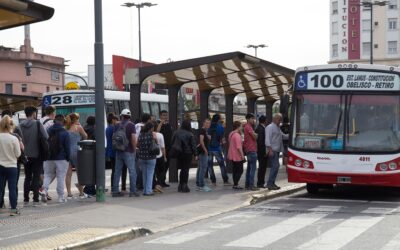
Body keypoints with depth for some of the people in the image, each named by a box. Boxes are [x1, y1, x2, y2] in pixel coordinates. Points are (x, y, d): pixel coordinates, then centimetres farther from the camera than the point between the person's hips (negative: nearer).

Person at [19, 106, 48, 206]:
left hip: (26, 155, 3)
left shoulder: (21, 125, 0)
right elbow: (46, 138, -14)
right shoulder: (38, 124, -11)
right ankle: (35, 199, 3)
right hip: (37, 155, -3)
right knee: (36, 177, 5)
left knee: (27, 177, 13)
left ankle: (26, 199, 11)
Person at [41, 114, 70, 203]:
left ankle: (44, 190, -10)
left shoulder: (48, 131, 3)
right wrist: (68, 158, 3)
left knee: (48, 175, 14)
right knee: (61, 178, 3)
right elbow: (67, 147, -7)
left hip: (49, 159, 3)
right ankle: (61, 197, 4)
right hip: (61, 159, -3)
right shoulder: (65, 133, -8)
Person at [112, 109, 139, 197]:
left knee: (117, 171, 10)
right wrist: (134, 149, -3)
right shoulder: (131, 125, -8)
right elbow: (133, 138, -15)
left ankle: (115, 191, 11)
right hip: (128, 151, -5)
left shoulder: (117, 125, 7)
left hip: (118, 151, 5)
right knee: (132, 171, 1)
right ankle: (133, 191, -1)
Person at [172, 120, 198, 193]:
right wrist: (195, 154, -3)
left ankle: (180, 185, 16)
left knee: (182, 169, 14)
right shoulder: (190, 134, -9)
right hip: (187, 153, -4)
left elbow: (172, 142, 6)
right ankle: (184, 185, -1)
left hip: (178, 153, 4)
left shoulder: (176, 133, 2)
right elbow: (193, 145, -8)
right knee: (186, 169, 2)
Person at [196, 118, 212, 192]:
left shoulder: (205, 131, 18)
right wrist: (205, 150, -21)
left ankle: (198, 185, 17)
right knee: (203, 169, -9)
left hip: (204, 152, 10)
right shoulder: (202, 130, -12)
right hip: (203, 152, -10)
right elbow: (201, 141, -23)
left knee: (200, 168, 12)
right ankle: (201, 186, -9)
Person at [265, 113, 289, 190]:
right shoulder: (270, 127, -7)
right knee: (275, 166, -15)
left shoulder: (278, 128, 22)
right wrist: (270, 149, -23)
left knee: (275, 167, 9)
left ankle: (272, 183, 14)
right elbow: (267, 139, -15)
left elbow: (283, 136, 33)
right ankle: (269, 184, -14)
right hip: (272, 150, -10)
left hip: (277, 150, 10)